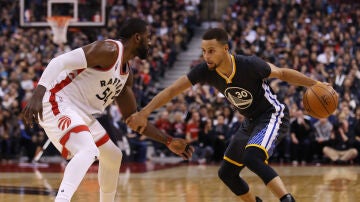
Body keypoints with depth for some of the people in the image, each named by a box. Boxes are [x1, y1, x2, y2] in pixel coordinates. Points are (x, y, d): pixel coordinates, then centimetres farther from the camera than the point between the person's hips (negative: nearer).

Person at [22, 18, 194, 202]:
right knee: (89, 150, -33)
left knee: (113, 157, 21)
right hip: (58, 104, -10)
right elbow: (60, 61, -25)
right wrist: (38, 95, -37)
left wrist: (169, 141, 16)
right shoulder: (109, 50, -16)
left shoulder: (126, 74, 14)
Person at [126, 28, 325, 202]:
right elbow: (172, 90, -12)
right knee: (226, 173, 11)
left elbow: (282, 73, -13)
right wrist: (144, 113, -21)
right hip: (251, 122, 7)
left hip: (273, 115, -7)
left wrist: (316, 85, -19)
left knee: (252, 157, -33)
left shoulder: (250, 65, -28)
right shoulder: (205, 70, -16)